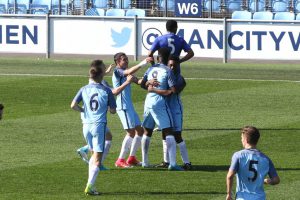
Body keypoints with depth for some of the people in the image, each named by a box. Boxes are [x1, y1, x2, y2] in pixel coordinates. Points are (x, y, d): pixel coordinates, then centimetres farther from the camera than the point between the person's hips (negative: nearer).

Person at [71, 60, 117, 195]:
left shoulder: (84, 89, 2)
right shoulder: (106, 91, -6)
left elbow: (73, 105, -6)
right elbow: (113, 110, -3)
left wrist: (83, 110, 12)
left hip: (87, 125, 4)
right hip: (99, 125, -4)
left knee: (94, 154, 21)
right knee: (97, 159, -2)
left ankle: (90, 184, 16)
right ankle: (90, 186, -14)